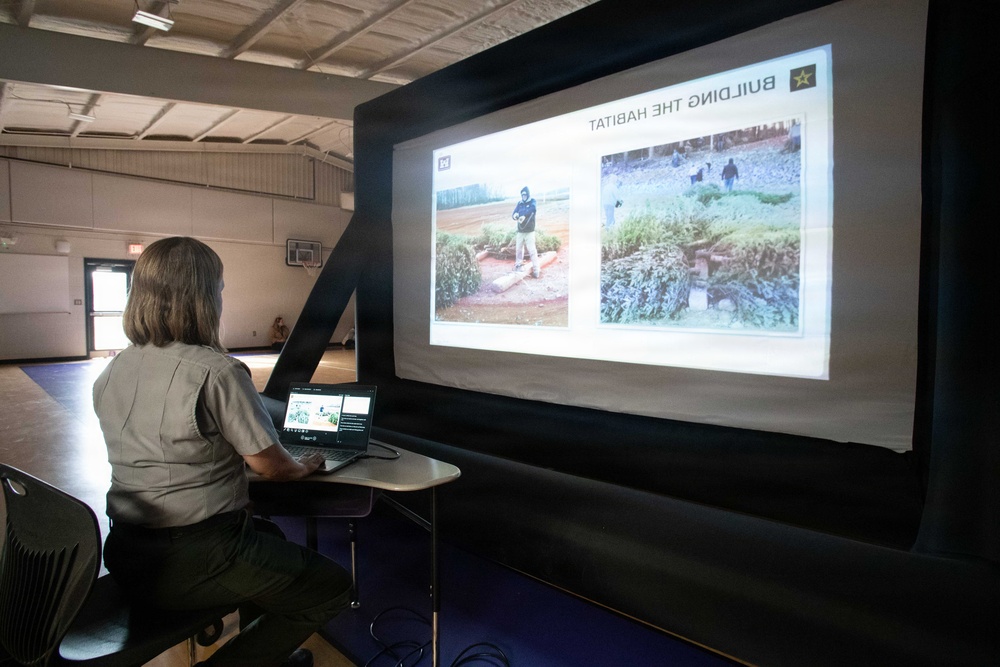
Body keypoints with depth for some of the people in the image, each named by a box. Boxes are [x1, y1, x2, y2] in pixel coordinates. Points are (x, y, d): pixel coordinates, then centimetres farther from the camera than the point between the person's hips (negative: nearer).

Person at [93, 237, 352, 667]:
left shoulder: (112, 373, 3)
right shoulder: (216, 372, -22)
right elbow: (270, 466, -15)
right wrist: (305, 467, 8)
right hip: (191, 563, -9)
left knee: (267, 535, 32)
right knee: (333, 586, 6)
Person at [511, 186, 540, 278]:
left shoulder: (532, 202, -1)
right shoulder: (519, 203, 10)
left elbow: (533, 209, -24)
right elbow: (514, 214, -3)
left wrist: (524, 216, -42)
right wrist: (515, 216, -30)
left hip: (529, 231, -4)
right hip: (520, 231, 4)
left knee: (532, 250, -9)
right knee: (518, 249, 9)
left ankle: (536, 270, -7)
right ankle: (517, 266, 23)